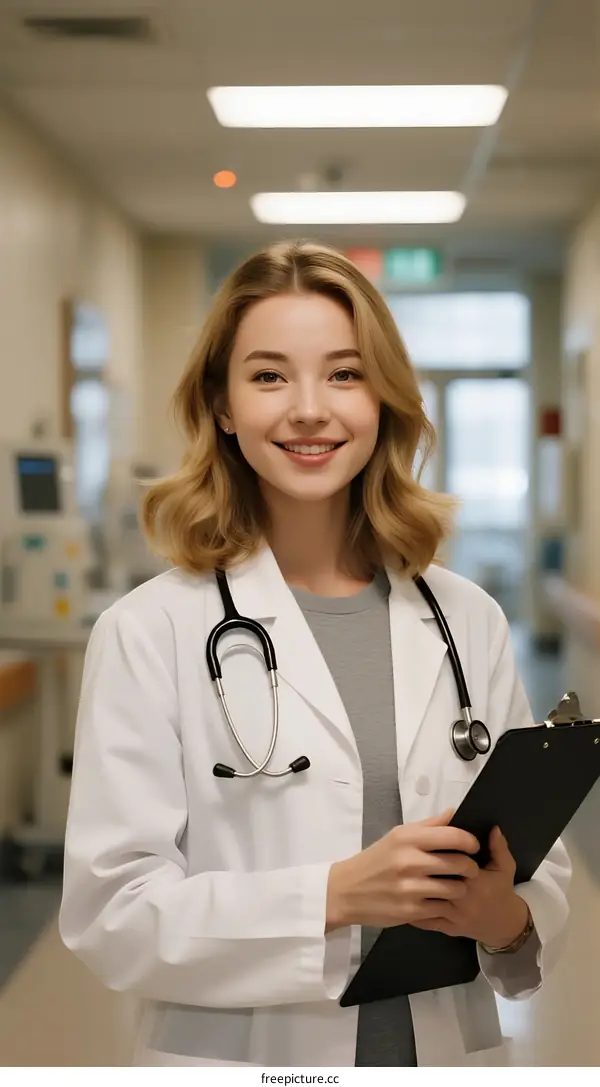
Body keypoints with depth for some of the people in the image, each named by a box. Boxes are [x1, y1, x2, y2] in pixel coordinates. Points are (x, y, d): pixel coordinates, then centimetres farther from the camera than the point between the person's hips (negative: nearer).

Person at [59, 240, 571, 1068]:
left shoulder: (471, 622, -2)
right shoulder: (150, 632, -12)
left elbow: (542, 871, 4)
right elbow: (108, 913, -14)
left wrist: (509, 917, -16)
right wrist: (335, 895, -24)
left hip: (449, 1050, 3)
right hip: (240, 1052, -3)